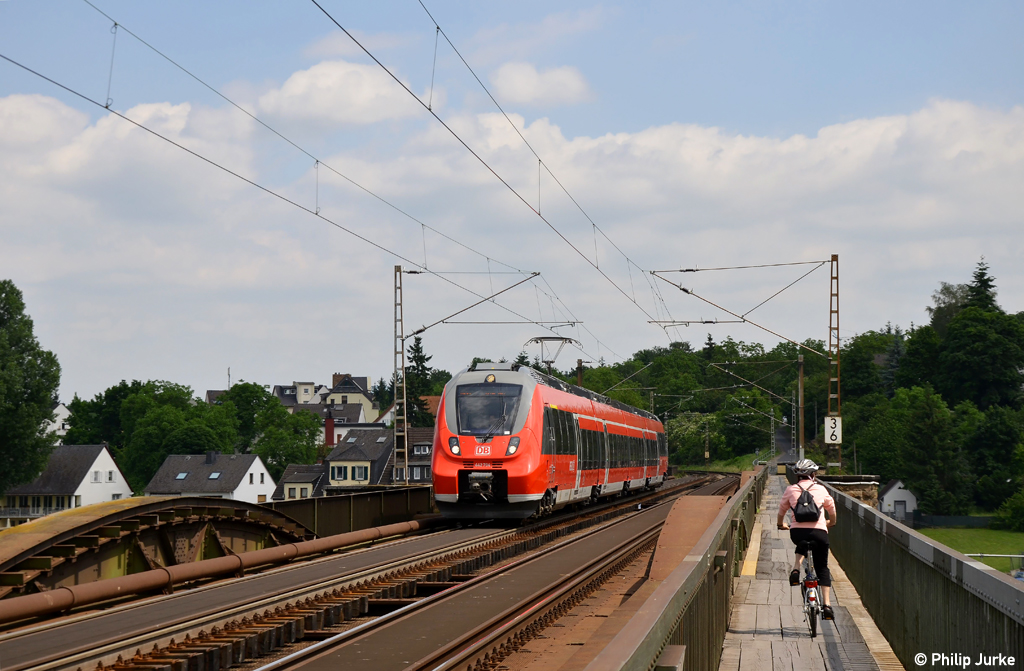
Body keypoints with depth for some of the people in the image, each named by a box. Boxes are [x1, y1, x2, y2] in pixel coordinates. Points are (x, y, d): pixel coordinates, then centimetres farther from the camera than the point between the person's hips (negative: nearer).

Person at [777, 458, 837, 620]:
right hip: (819, 532, 0)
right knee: (822, 568, 14)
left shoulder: (791, 490, 12)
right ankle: (826, 605, 2)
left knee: (802, 545, 37)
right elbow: (832, 509, 29)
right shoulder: (821, 489, 14)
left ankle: (796, 569, 11)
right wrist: (831, 522, 50)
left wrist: (781, 524, 46)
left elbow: (781, 511, 25)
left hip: (797, 532, 0)